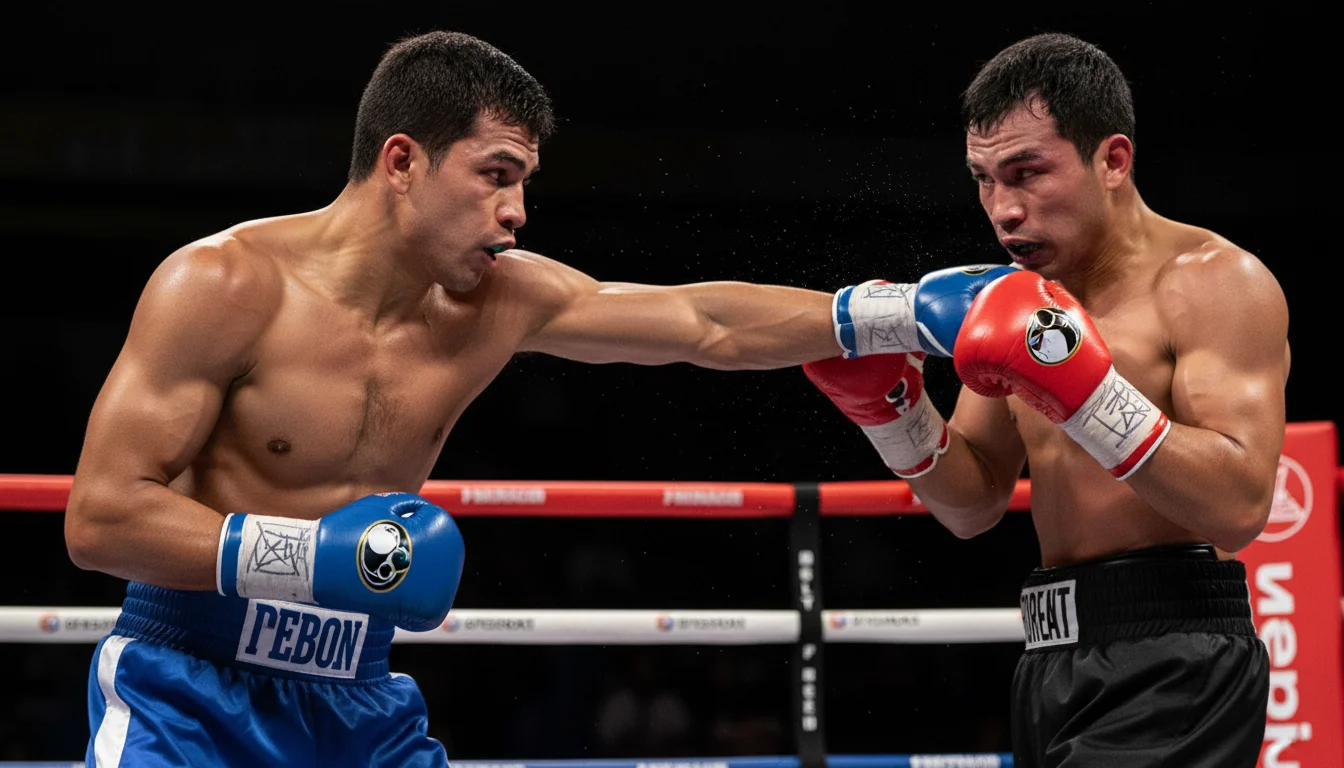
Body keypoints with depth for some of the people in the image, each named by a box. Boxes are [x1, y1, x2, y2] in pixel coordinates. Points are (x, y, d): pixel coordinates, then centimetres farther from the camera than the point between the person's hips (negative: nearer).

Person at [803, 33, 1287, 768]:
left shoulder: (1215, 281, -7)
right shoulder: (1024, 303, 16)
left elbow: (1240, 506, -18)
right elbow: (972, 507, 19)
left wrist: (1088, 394, -24)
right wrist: (892, 410, 2)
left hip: (1170, 660, -7)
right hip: (1054, 655, 8)